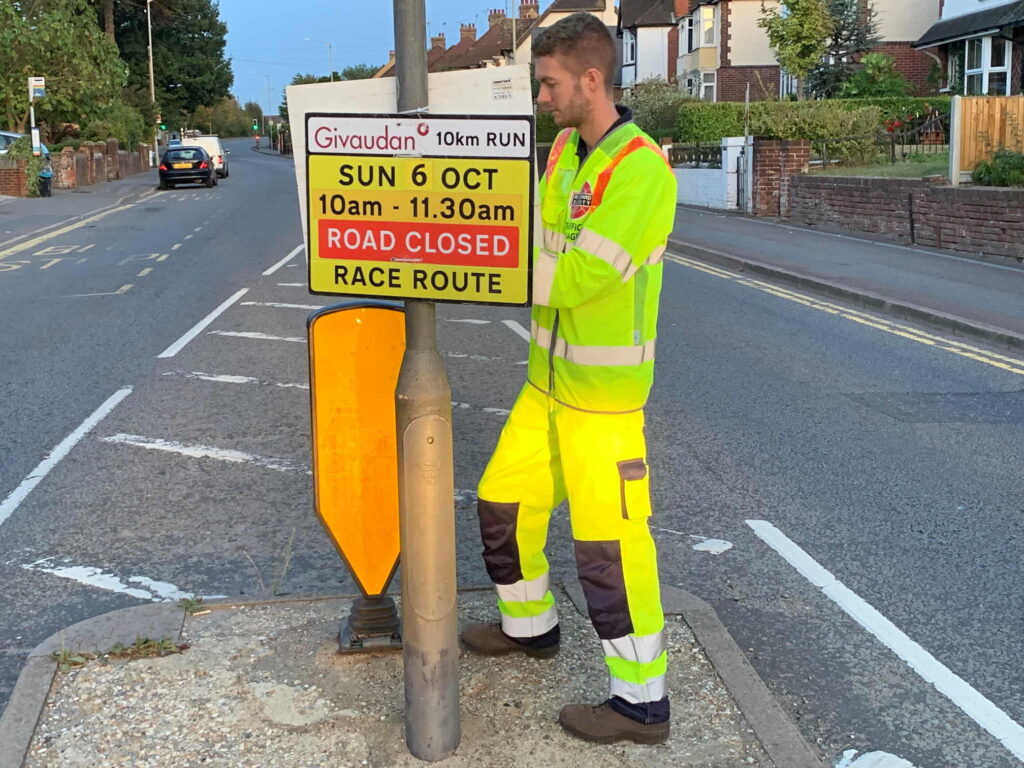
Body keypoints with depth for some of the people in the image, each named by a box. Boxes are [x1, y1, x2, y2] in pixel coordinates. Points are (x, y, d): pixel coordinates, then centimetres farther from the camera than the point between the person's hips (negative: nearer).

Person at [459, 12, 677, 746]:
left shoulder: (639, 170, -21)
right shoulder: (566, 150, 6)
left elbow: (576, 278, -26)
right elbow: (538, 243, 9)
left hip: (604, 391, -9)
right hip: (547, 381, 9)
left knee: (608, 543, -2)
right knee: (505, 502, 19)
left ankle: (641, 700, 12)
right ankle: (530, 626, 42)